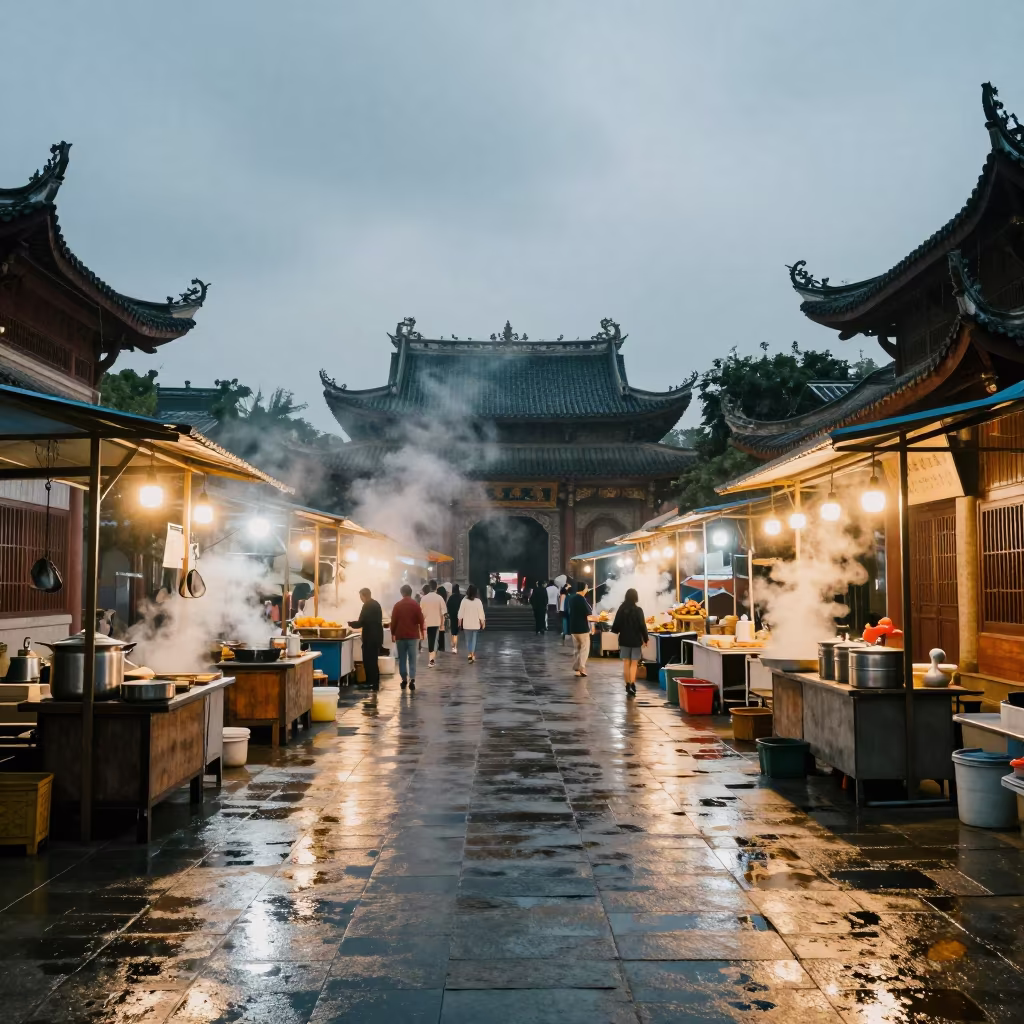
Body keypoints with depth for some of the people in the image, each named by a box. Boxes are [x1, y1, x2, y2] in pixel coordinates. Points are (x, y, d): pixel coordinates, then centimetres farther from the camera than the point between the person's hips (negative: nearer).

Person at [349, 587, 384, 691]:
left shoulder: (367, 606, -14)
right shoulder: (376, 604, 13)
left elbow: (360, 623, -18)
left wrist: (350, 624, 1)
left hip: (370, 638, -9)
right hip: (376, 636, 9)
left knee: (369, 661, -3)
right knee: (373, 661, 14)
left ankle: (372, 684, -1)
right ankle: (374, 683, 17)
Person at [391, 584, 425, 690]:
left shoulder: (397, 606, 0)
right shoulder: (416, 605, -2)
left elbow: (393, 621, 0)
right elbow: (421, 620, -2)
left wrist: (393, 634, 10)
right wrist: (422, 632, 10)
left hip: (400, 635, 0)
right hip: (413, 635, 0)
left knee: (402, 659, 9)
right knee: (412, 658, -1)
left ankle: (404, 679, 10)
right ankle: (412, 678, -14)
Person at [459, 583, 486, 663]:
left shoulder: (464, 600, -8)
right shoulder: (478, 601, -9)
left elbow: (461, 612, -2)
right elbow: (481, 613, -6)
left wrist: (460, 621, 11)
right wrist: (483, 622, 5)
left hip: (466, 624, 0)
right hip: (476, 624, 0)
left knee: (468, 639, 15)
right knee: (474, 639, 7)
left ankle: (470, 654, 16)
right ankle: (473, 654, 0)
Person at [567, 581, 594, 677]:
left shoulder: (571, 599, 9)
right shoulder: (582, 599, -17)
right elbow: (588, 613, -16)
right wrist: (592, 624, -1)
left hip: (573, 627, 7)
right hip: (582, 627, -7)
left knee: (576, 648, 12)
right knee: (584, 648, 1)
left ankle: (576, 669, 10)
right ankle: (581, 668, -6)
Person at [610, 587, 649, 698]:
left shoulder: (621, 609, -4)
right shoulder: (638, 610, -10)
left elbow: (616, 625, 0)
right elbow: (642, 626, -9)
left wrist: (615, 630, 23)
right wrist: (646, 638, 4)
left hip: (624, 640, 2)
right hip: (636, 640, -2)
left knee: (626, 663, 10)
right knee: (634, 664, 2)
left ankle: (628, 686, 13)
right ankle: (632, 685, -12)